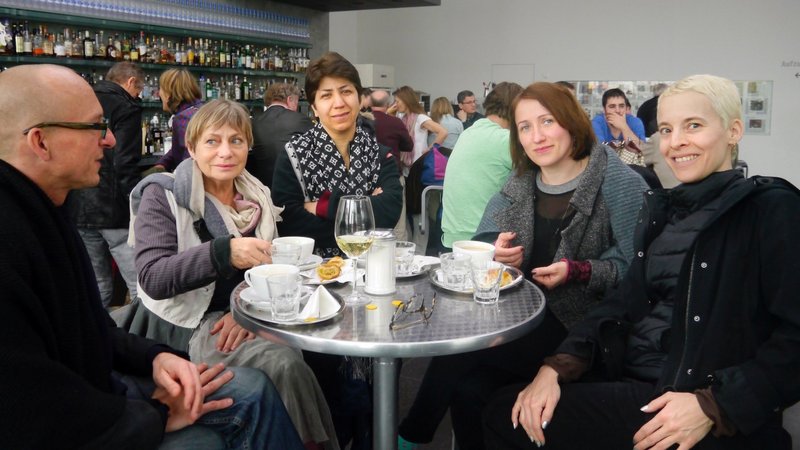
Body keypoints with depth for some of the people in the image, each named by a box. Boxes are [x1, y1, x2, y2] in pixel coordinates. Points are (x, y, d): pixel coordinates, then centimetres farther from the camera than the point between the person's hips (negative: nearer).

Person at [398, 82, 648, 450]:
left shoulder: (618, 182, -6)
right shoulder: (519, 183, 10)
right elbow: (484, 242, 10)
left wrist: (578, 272, -24)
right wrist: (496, 253, -12)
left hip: (579, 324, -4)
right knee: (468, 389, -24)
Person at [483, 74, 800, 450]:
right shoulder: (663, 208, 12)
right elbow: (625, 301, 4)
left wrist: (714, 405, -23)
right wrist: (557, 366, -9)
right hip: (632, 381, 6)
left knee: (506, 414, -12)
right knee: (506, 414, -6)